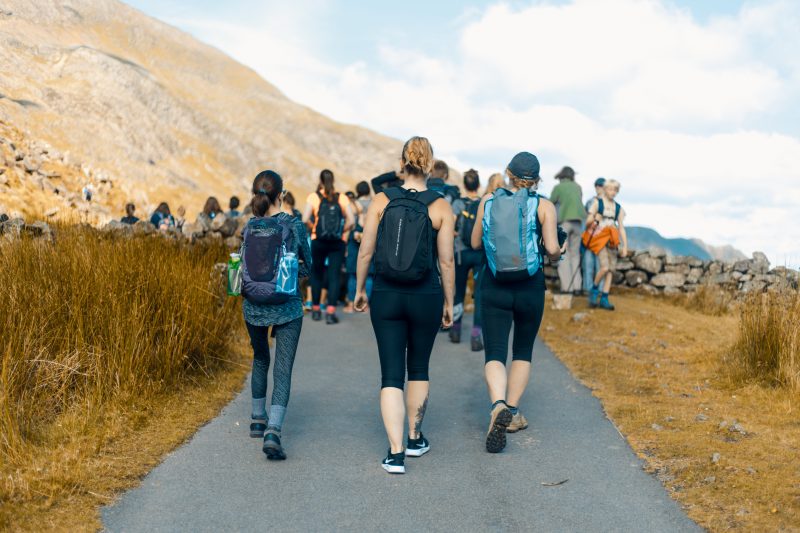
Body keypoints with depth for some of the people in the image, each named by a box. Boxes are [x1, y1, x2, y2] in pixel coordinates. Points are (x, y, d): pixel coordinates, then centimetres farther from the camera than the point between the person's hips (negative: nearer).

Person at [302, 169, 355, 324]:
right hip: (338, 242, 0)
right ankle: (330, 312, -12)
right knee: (334, 276, -1)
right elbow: (351, 221, -6)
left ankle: (316, 309, 24)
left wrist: (313, 228, 5)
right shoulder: (342, 198, 2)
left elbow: (305, 219, -13)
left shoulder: (313, 197, -1)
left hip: (318, 241, 0)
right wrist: (341, 231, 9)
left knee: (316, 274, 15)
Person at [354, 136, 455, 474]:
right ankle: (415, 439, 33)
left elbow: (365, 251, 0)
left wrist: (359, 289, 13)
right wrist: (449, 303, 7)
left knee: (391, 375, 4)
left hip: (386, 295, 0)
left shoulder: (381, 201, -3)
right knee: (419, 368, 20)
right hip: (425, 297, 0)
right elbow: (446, 261, -4)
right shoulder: (440, 207, -6)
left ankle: (395, 453, -5)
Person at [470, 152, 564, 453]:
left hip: (494, 286, 0)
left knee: (494, 353, -2)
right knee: (523, 352, 19)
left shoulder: (488, 201, 0)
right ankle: (513, 413, 19)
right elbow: (552, 249, -12)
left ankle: (498, 405, -28)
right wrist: (556, 255, 10)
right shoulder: (544, 206, -6)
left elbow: (476, 243, 5)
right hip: (530, 287, 0)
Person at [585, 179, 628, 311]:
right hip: (599, 238, -4)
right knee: (604, 267, -19)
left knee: (611, 269, 0)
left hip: (612, 240, 4)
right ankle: (594, 290, 3)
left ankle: (604, 299, 5)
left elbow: (621, 227, 12)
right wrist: (593, 220, -23)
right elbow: (588, 221, 1)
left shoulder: (619, 208, 14)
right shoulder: (597, 203, 5)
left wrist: (625, 246, 5)